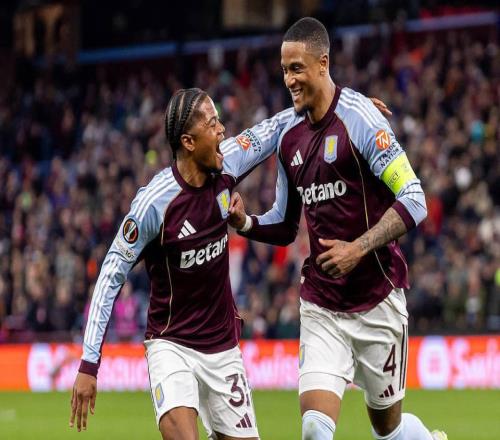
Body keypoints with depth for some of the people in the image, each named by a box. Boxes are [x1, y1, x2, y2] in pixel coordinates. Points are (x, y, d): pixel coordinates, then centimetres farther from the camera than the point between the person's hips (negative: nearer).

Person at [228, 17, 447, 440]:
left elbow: (413, 201, -16)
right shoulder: (289, 138, 7)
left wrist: (358, 248, -24)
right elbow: (285, 226, 18)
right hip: (320, 307, 5)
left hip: (377, 300, -4)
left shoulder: (359, 117, -13)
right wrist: (245, 223, -2)